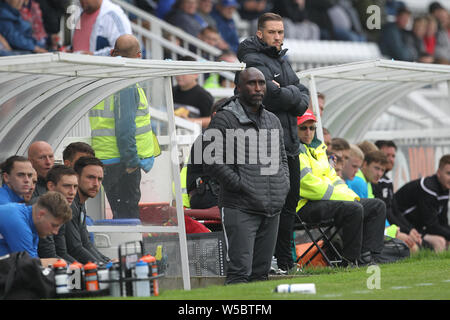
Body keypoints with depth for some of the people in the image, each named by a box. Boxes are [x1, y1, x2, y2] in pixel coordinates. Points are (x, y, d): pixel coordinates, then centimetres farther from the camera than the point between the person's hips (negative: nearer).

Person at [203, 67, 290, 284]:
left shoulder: (273, 121, 18)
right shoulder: (224, 119, -5)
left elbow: (282, 158, 28)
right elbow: (212, 163, -11)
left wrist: (284, 185, 10)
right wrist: (241, 185, -13)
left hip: (272, 209, 7)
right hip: (240, 209, -7)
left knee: (261, 272, 9)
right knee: (240, 272, -13)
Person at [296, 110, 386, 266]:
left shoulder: (317, 147, 23)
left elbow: (331, 176, 23)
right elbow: (309, 184, -18)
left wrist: (351, 195, 3)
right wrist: (345, 197, -16)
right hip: (305, 205, -10)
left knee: (377, 206, 3)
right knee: (354, 209, -32)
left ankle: (366, 256, -9)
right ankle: (350, 260, -23)